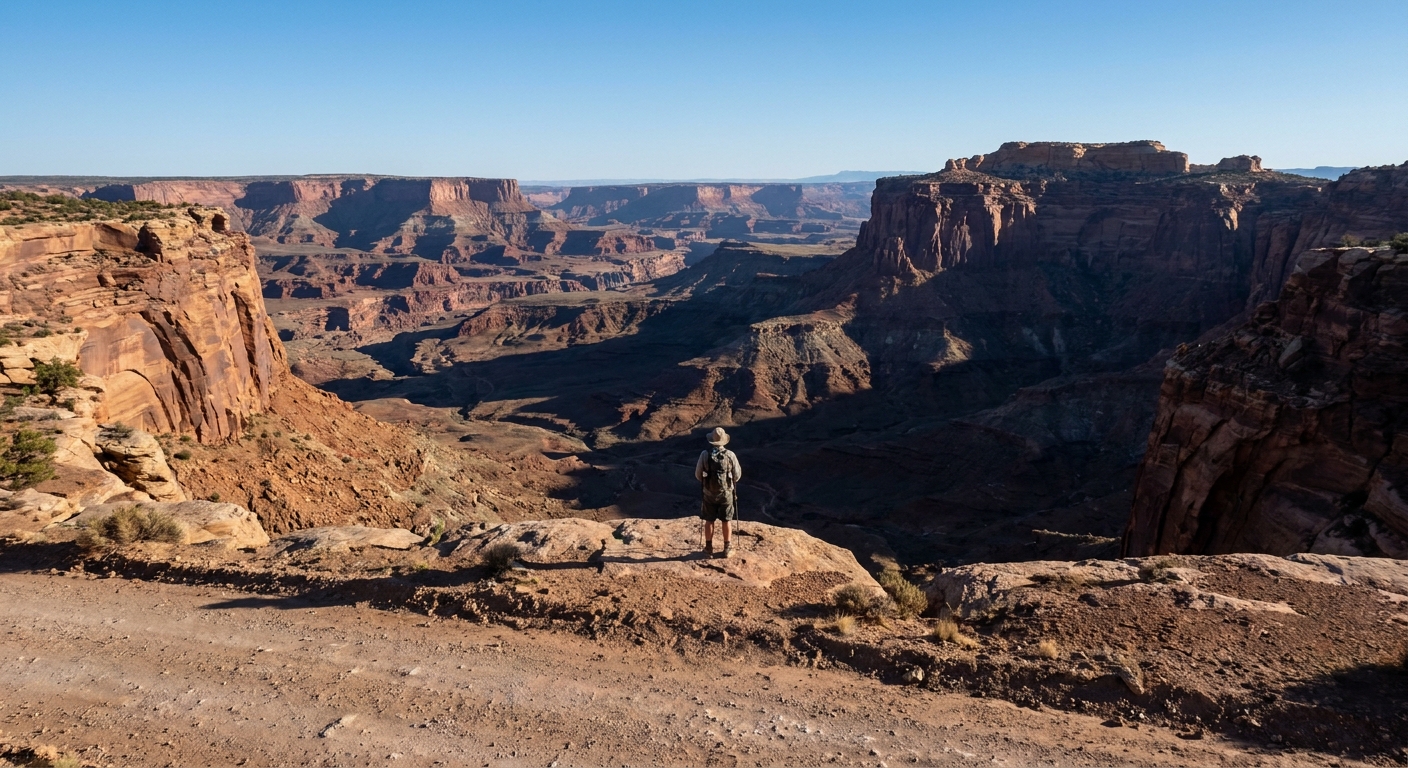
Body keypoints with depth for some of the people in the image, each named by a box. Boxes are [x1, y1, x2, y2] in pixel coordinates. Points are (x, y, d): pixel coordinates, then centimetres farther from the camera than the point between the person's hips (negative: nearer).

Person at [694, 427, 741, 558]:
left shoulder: (705, 455, -12)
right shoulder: (730, 455, -12)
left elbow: (698, 475, -4)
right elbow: (737, 475, -3)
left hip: (709, 493, 1)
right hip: (726, 493, 0)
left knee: (709, 520, 14)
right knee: (726, 521, 11)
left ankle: (709, 547, 22)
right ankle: (727, 548, 15)